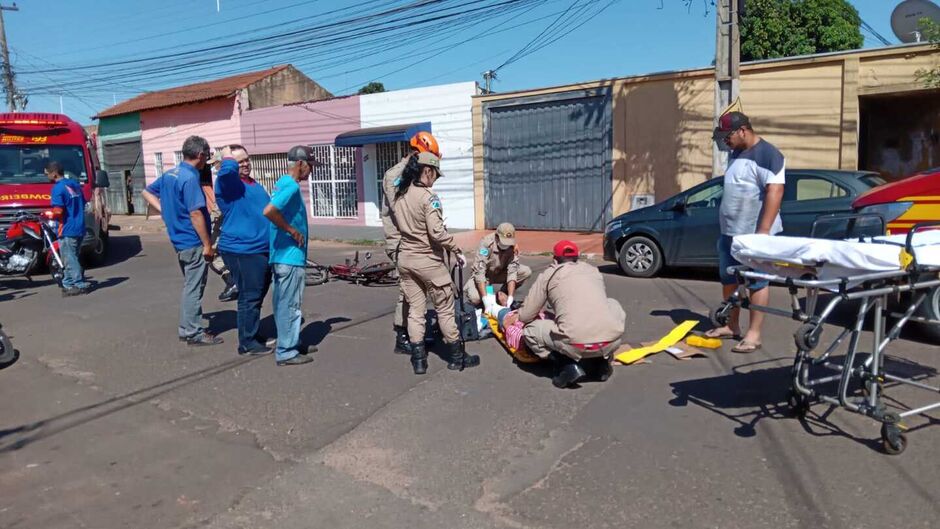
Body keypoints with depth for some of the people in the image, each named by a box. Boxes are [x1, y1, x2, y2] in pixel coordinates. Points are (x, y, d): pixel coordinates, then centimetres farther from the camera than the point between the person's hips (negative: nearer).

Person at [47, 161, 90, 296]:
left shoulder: (58, 188, -13)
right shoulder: (75, 184, 12)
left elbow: (58, 211, -20)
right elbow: (83, 205, 18)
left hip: (68, 230, -8)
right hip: (79, 228, 8)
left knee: (69, 259, -2)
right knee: (70, 258, 15)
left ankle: (80, 285, -2)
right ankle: (68, 284, 19)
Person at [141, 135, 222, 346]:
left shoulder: (169, 174, 10)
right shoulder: (190, 178, -18)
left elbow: (147, 192, 21)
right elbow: (195, 213, -22)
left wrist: (164, 210, 11)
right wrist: (207, 244, -17)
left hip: (179, 240, 9)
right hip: (193, 242, -9)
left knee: (189, 287, 18)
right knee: (194, 288, -1)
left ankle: (186, 329, 25)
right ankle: (194, 333, 7)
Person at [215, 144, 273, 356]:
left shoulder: (255, 184, 18)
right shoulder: (228, 183, -10)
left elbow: (270, 209, 29)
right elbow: (227, 168, -34)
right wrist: (227, 156, -13)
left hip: (262, 250, 9)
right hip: (241, 251, -9)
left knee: (257, 295, 18)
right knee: (250, 297, -5)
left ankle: (252, 335, 32)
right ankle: (247, 343, 6)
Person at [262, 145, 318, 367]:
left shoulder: (283, 183, 14)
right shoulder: (291, 186, -16)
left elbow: (276, 211, 19)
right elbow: (269, 211, -30)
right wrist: (292, 230, -19)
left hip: (281, 255, 10)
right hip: (290, 256, -10)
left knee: (285, 304, 17)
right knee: (290, 305, -2)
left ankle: (289, 344, 28)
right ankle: (286, 352, 7)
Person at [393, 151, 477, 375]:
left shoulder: (399, 195, 5)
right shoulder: (428, 196, -17)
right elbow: (437, 232, -23)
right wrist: (457, 251, -13)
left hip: (405, 259, 7)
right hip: (428, 261, -6)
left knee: (415, 309, 11)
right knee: (445, 309, 7)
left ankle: (418, 360, 15)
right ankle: (456, 357, 17)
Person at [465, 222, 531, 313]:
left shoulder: (513, 247, -21)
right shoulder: (486, 243, -31)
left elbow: (512, 271, -24)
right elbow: (479, 272, -35)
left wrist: (510, 297, -36)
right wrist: (485, 299, -43)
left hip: (501, 273, 4)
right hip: (484, 275, -4)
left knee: (526, 271, -19)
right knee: (475, 298, -32)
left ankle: (503, 293, -1)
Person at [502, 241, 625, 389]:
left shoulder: (549, 274, 13)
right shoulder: (593, 270, 23)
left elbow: (527, 314, 15)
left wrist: (516, 317, 40)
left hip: (577, 345, -3)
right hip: (613, 340, 4)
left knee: (529, 331, 20)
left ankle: (568, 366, 2)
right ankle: (602, 361, 21)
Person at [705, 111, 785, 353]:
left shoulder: (767, 154, -13)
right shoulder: (735, 154, 14)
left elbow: (775, 191, -20)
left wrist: (763, 231, -25)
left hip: (753, 233, -9)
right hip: (729, 231, 9)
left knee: (757, 282, -1)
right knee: (728, 279, 14)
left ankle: (753, 334, 4)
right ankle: (731, 326, 27)